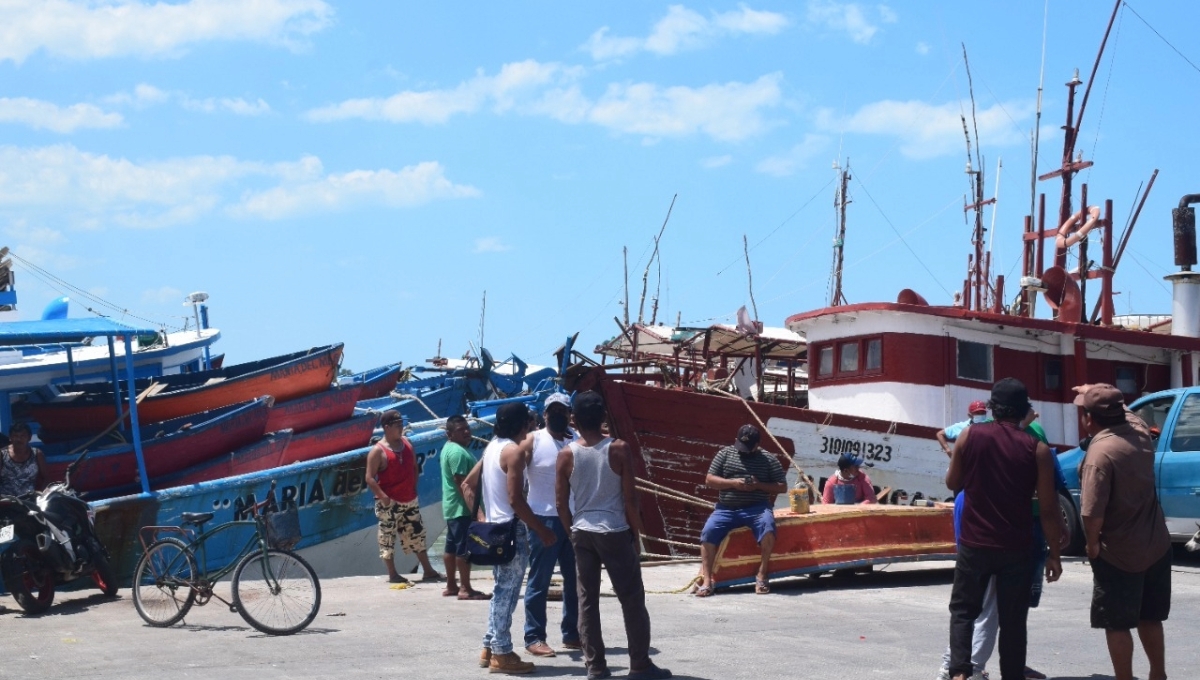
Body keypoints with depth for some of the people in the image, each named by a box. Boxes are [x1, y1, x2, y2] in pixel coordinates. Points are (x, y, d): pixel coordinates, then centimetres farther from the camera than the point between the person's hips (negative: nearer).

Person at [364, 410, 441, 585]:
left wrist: (414, 487, 8)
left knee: (417, 534, 11)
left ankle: (428, 571, 16)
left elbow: (414, 467, 19)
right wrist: (383, 497, -21)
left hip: (410, 501, 7)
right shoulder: (378, 451, -12)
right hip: (389, 503, -6)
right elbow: (369, 478, -15)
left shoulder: (406, 443, 7)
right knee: (388, 538, 0)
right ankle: (392, 574, 9)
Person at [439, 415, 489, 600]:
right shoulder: (458, 452, -19)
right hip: (462, 507, -11)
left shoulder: (450, 448, 16)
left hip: (453, 506, 11)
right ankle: (466, 589, -6)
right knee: (465, 548, -8)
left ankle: (451, 586, 20)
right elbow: (461, 482, -24)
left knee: (452, 546, 13)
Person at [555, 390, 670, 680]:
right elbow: (629, 499, -8)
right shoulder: (619, 449, -8)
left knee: (587, 599, 9)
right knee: (632, 598, 5)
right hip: (615, 532, -3)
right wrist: (636, 533, 4)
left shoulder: (567, 454, -2)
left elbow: (561, 503, 1)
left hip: (582, 533, 3)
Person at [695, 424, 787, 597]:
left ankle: (762, 574, -20)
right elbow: (709, 480, 8)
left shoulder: (768, 459, 8)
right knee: (708, 531, -25)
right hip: (727, 508, 2)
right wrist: (732, 483, -9)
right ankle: (706, 580, -23)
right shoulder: (725, 454, 12)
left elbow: (782, 487, 7)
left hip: (757, 508, -2)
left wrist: (759, 485, -10)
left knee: (768, 528, -34)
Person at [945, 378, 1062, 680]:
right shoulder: (1037, 448, -6)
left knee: (963, 609, 14)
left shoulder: (969, 436, -3)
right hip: (1016, 548, 0)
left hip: (974, 543, 1)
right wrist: (1054, 554, 2)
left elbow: (953, 483, 10)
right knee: (1013, 620, 8)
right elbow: (1048, 508, -5)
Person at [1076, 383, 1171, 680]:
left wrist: (1093, 544, -11)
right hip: (1156, 546, 8)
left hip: (1118, 554, -8)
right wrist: (1097, 394, 31)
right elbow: (1123, 412, 25)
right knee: (1149, 618, 20)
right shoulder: (1140, 431, -2)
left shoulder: (1100, 453, -24)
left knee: (1117, 625, 4)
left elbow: (1093, 512, -26)